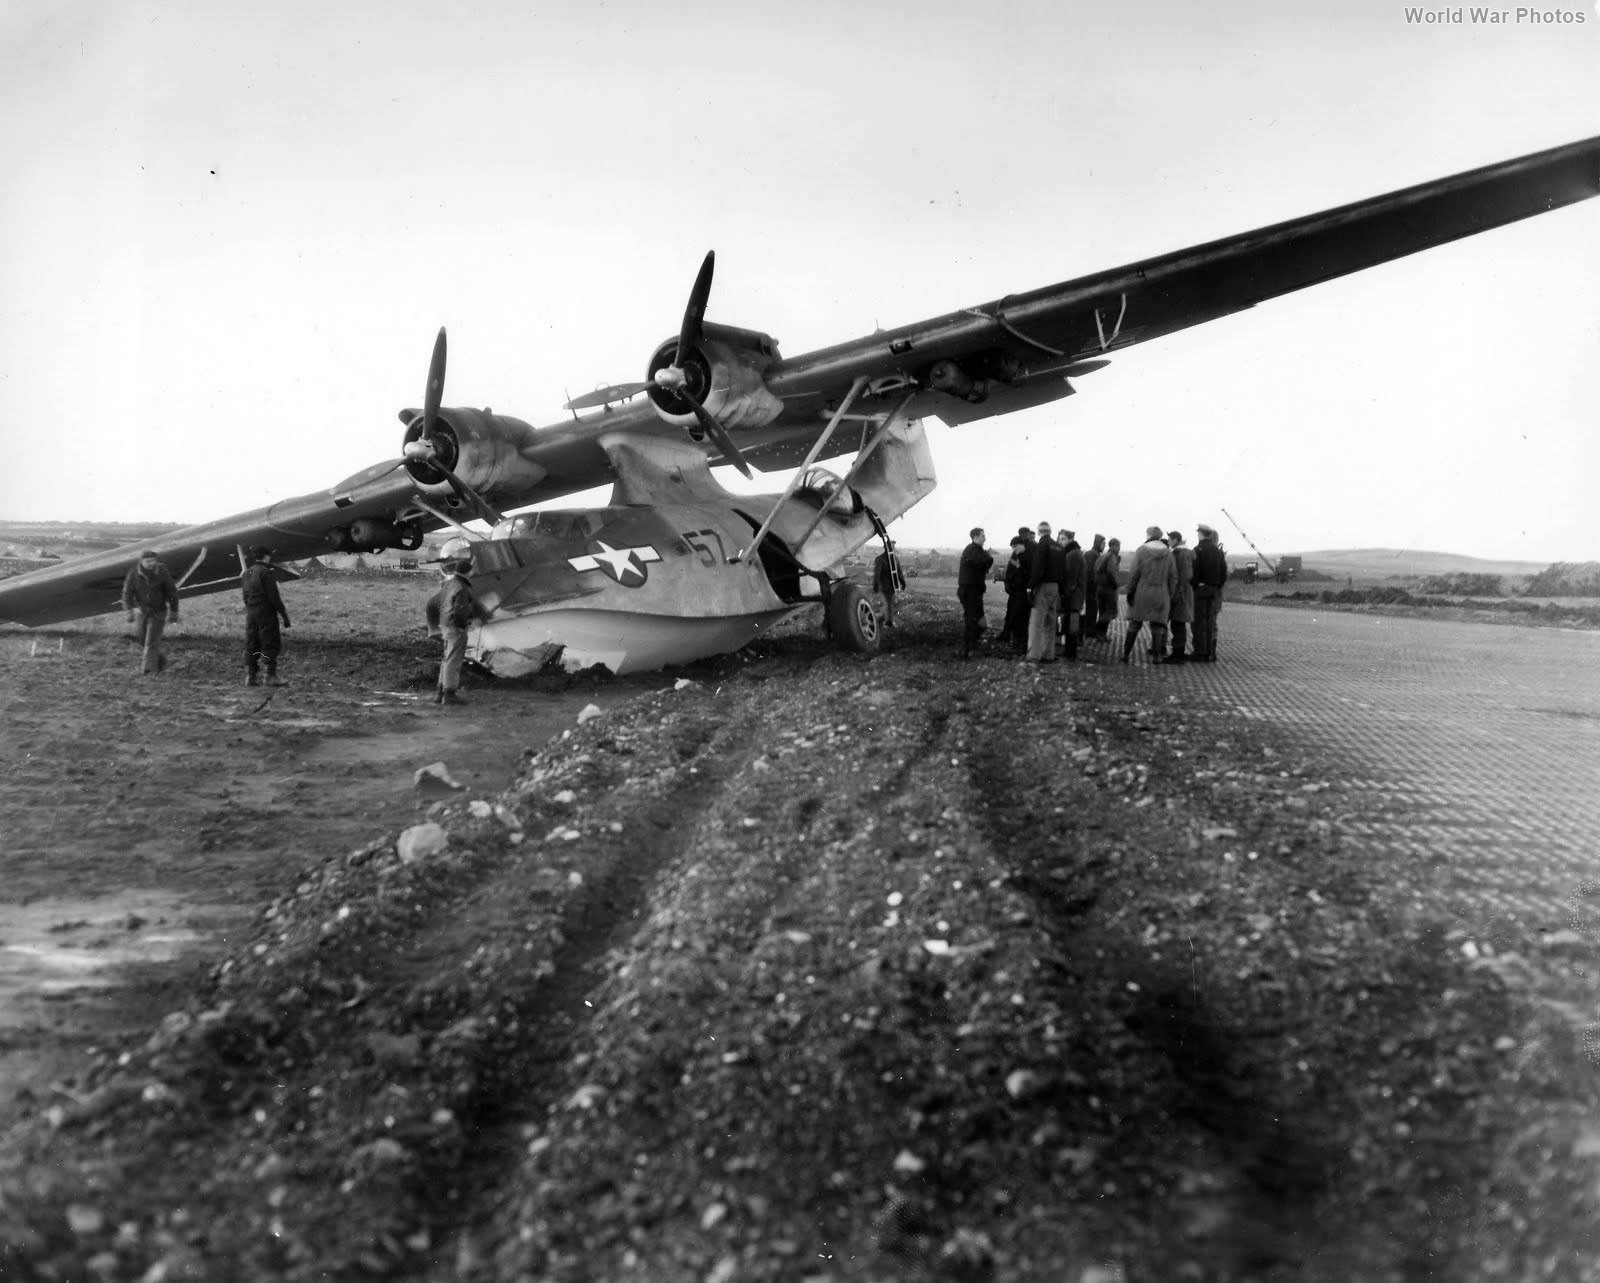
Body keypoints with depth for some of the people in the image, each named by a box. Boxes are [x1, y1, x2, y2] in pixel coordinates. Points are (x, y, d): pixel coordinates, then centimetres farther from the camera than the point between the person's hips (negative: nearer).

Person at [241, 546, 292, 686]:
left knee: (251, 646, 10)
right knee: (271, 645, -2)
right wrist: (284, 615, -11)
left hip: (250, 613, 7)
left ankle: (250, 676, 10)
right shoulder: (266, 572, -11)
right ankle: (271, 676, -5)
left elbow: (245, 597, 16)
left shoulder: (246, 574, 13)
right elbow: (274, 597, -15)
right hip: (266, 613, -7)